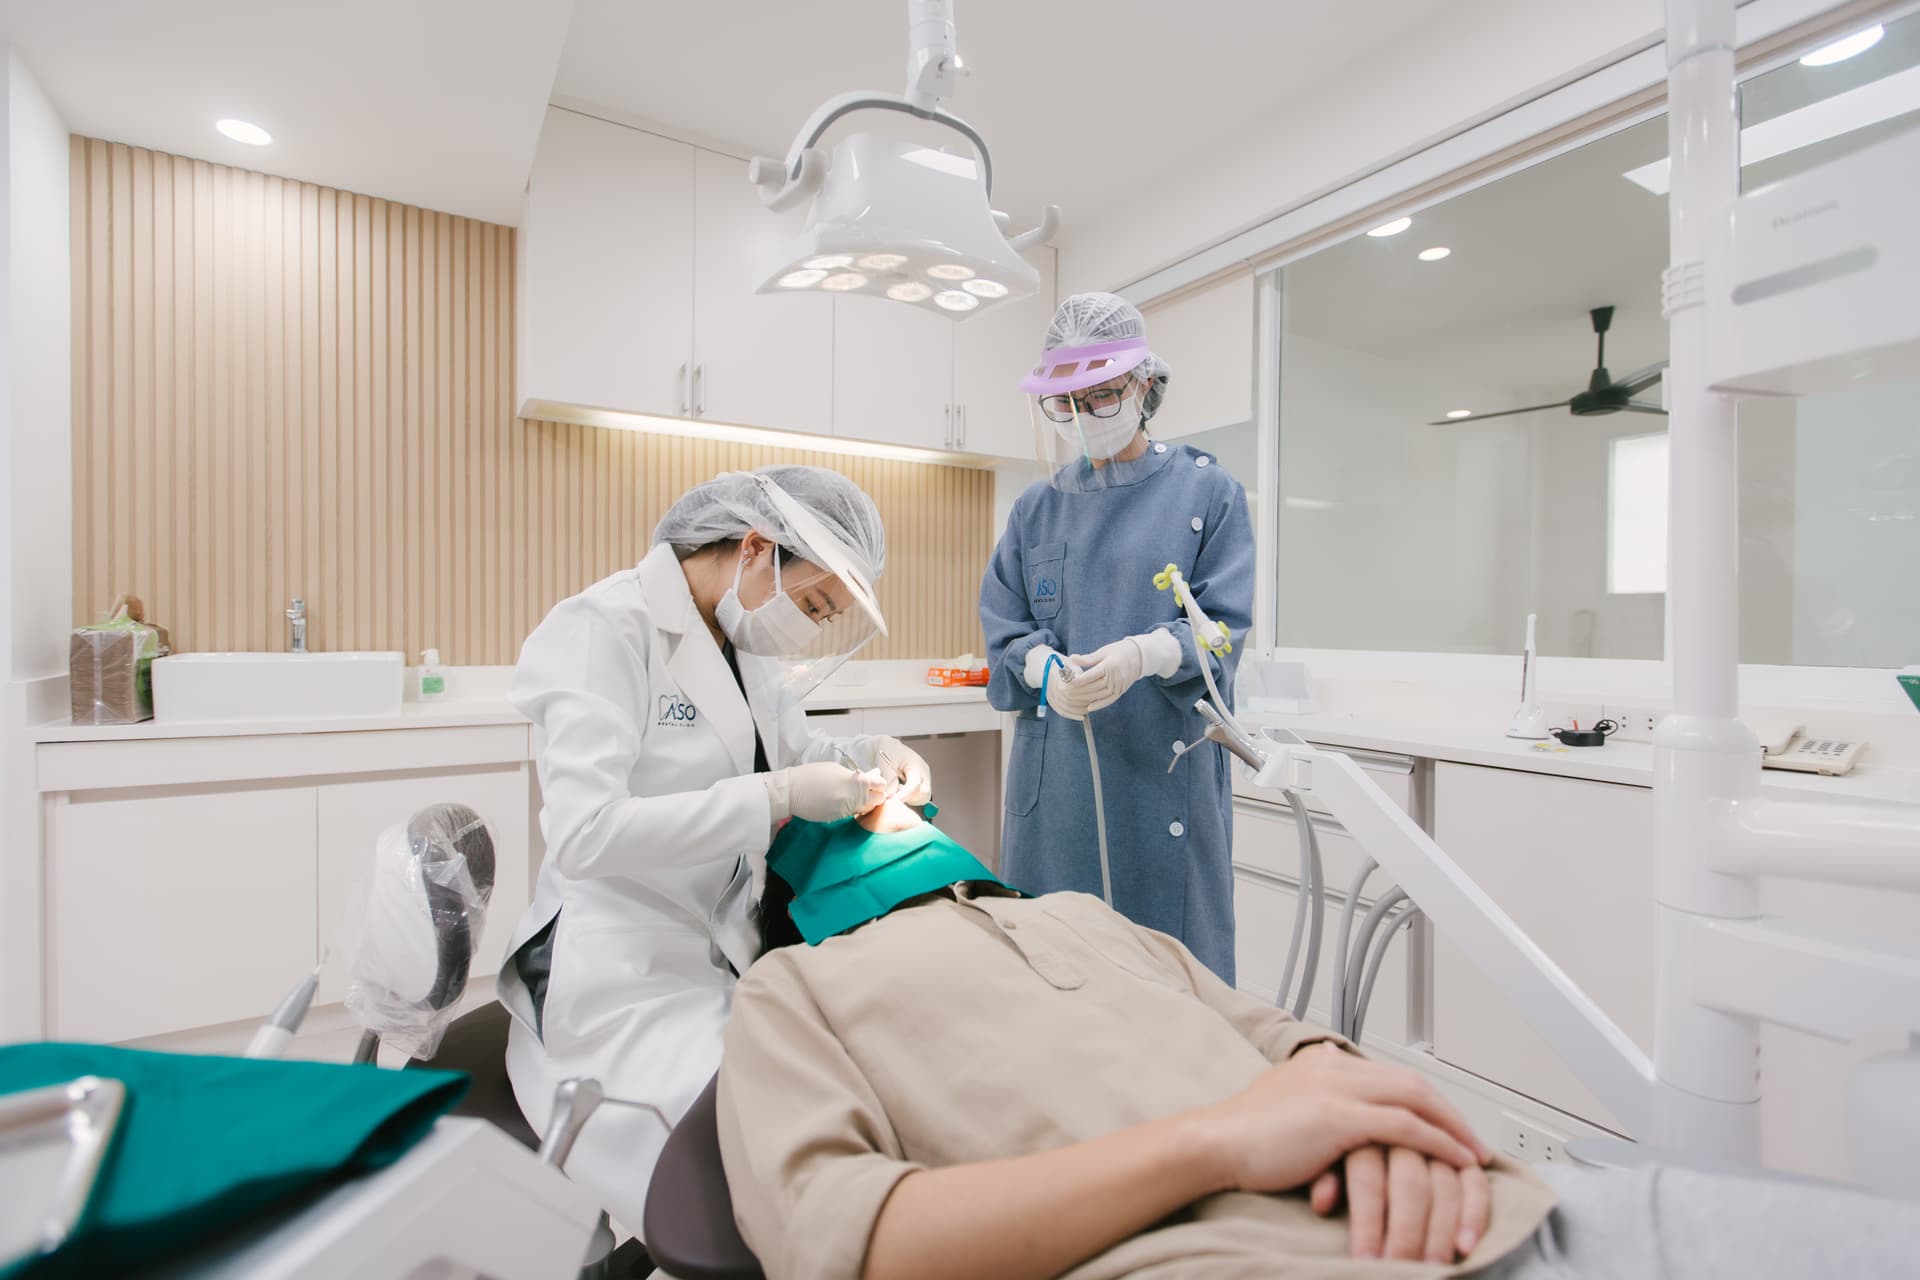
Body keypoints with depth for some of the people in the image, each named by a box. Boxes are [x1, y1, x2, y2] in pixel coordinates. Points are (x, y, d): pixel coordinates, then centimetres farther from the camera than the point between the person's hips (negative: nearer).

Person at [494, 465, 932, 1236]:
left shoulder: (749, 640, 4)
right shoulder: (606, 628, -17)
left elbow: (788, 753, 17)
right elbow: (581, 832, -26)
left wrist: (868, 757, -4)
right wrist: (778, 796, -28)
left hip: (733, 949, 7)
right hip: (624, 979, -7)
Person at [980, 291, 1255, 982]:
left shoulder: (1208, 492, 4)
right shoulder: (1037, 507, 12)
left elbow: (1222, 627, -4)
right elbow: (1005, 631, 7)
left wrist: (1141, 654, -23)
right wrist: (1046, 670, -15)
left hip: (1167, 769, -2)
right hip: (1056, 775, 3)